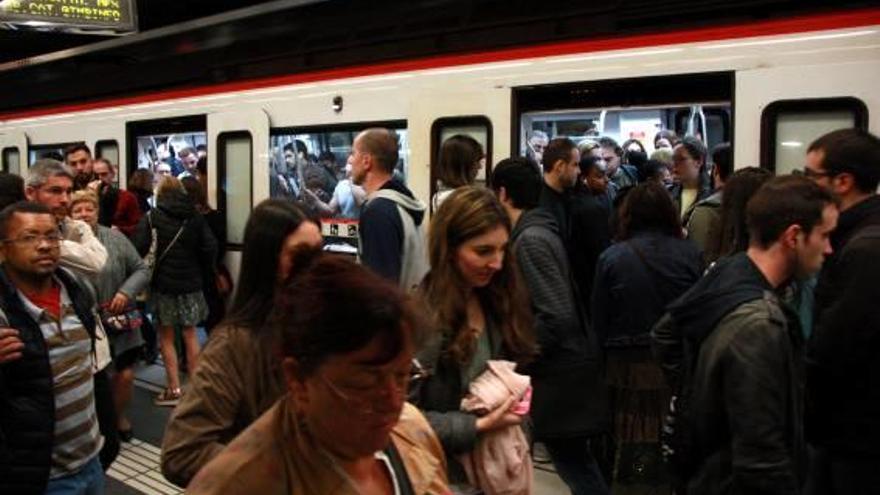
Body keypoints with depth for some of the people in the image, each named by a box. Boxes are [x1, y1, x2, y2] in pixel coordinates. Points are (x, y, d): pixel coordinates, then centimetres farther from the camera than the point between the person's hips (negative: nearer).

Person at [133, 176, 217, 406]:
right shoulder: (194, 216, 2)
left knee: (166, 336, 6)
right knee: (190, 333, 13)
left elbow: (139, 248, -16)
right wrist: (204, 274, 7)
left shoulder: (151, 217, -6)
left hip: (163, 283, -3)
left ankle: (174, 389, 5)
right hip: (191, 283, 3)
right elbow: (210, 247, -4)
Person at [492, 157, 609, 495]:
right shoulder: (536, 232, 9)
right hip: (561, 368, 10)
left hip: (560, 374, -10)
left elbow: (556, 317, -25)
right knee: (575, 462, 18)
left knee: (575, 466, 2)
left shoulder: (531, 240, -19)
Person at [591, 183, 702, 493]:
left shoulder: (611, 258, -7)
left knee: (632, 447, 9)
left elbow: (599, 322, -2)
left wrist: (610, 354, 12)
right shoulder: (690, 254, -6)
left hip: (628, 364, -1)